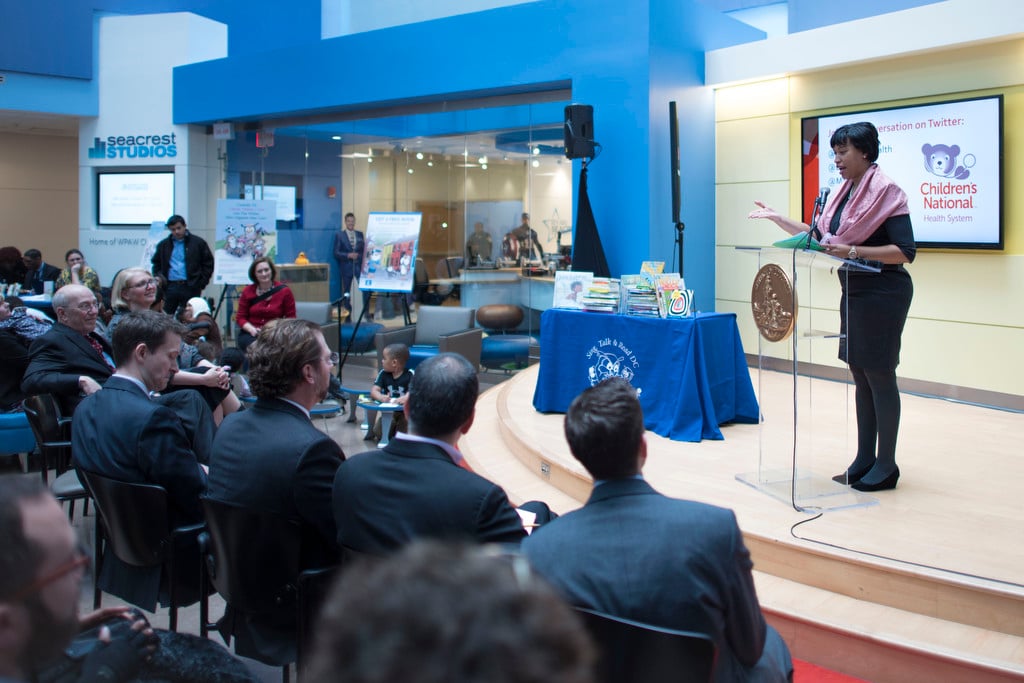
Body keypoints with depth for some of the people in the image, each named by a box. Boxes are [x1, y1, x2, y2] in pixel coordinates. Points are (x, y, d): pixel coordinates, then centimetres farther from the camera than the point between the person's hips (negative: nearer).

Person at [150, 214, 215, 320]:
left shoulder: (198, 243, 2)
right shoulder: (163, 245, 11)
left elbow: (208, 264, 4)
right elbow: (156, 264, 22)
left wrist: (201, 284, -2)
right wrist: (159, 279, 7)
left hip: (190, 288, -3)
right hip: (170, 287, 3)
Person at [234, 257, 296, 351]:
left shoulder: (284, 291, 1)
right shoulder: (247, 291, 7)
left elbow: (291, 318, 2)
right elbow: (240, 317, 9)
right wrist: (252, 329, -11)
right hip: (250, 334, 1)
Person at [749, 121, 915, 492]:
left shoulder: (886, 192, -14)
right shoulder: (844, 192, 10)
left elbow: (905, 251, -19)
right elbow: (820, 236, 18)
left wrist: (852, 250, -27)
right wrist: (777, 217, 15)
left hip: (882, 293, -8)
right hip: (854, 291, 8)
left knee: (879, 376, -3)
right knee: (860, 377, 11)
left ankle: (886, 466, 7)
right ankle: (864, 461, 19)